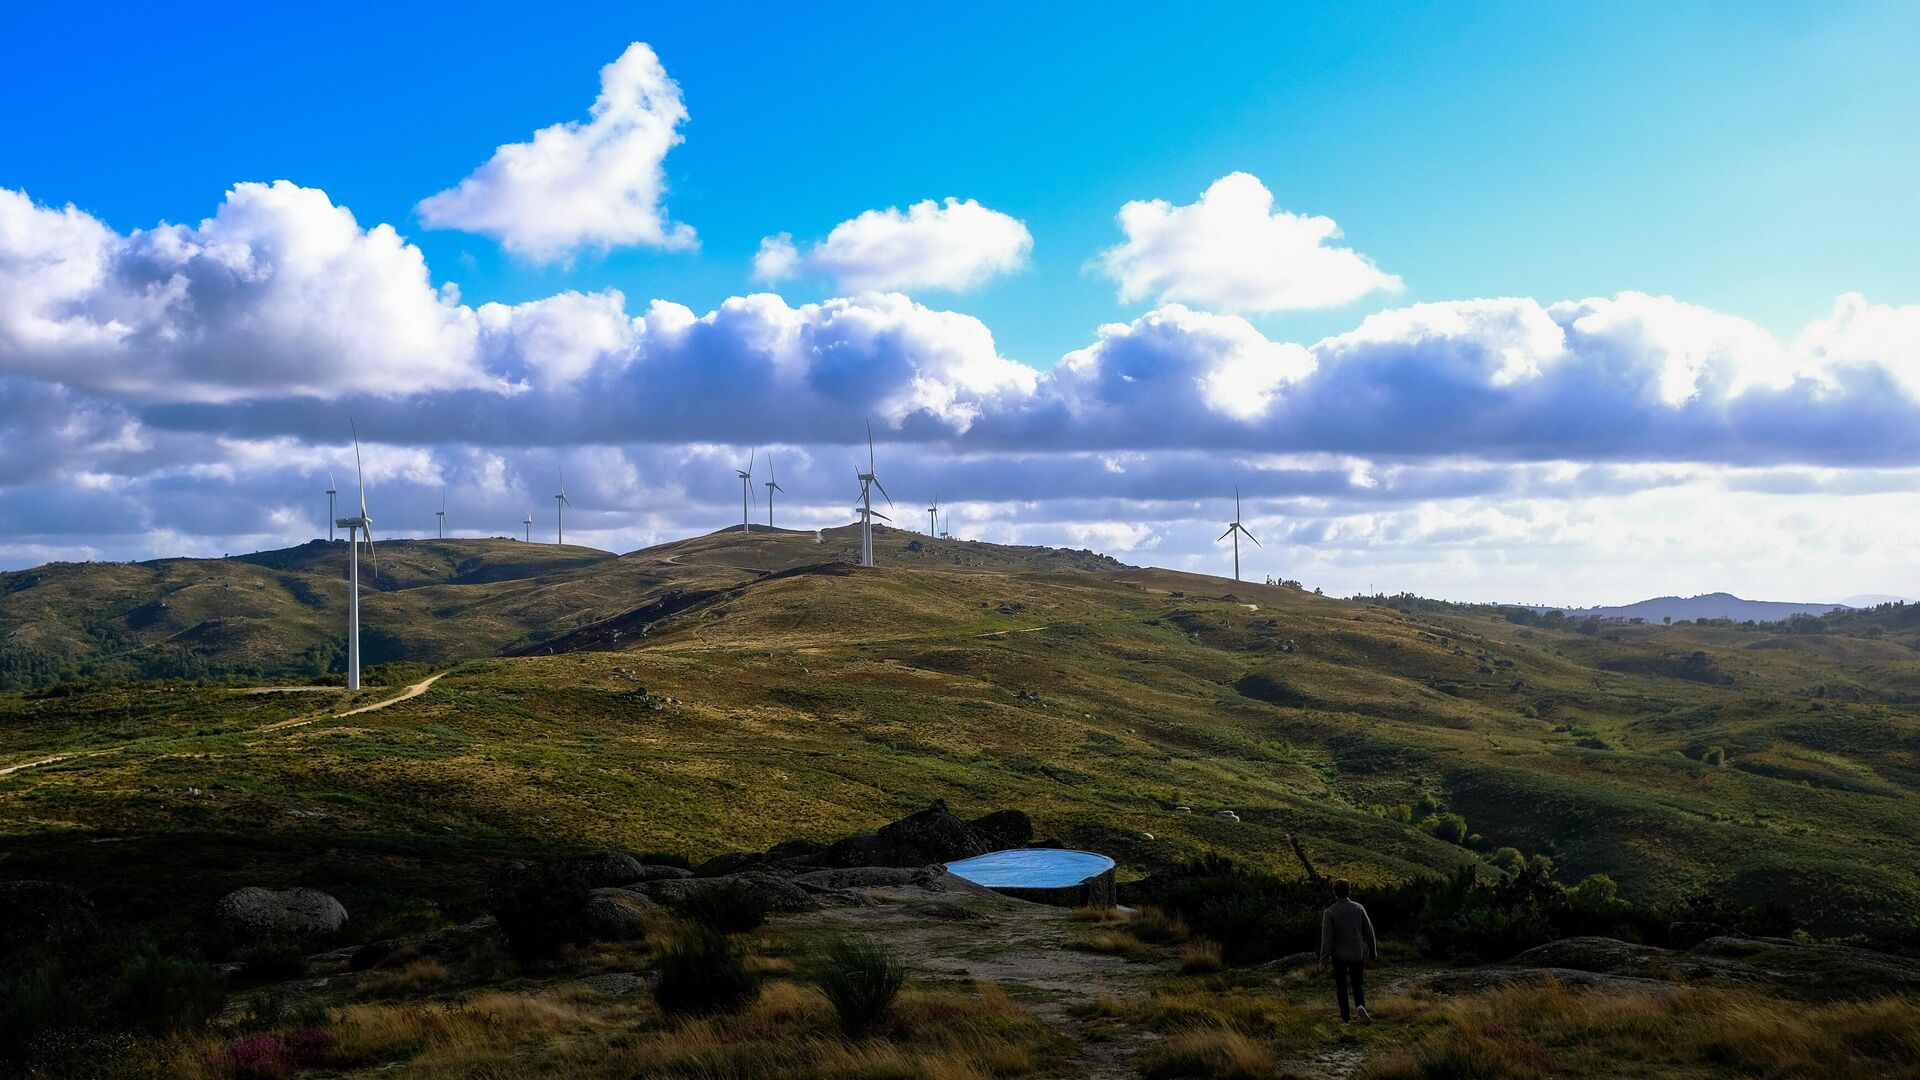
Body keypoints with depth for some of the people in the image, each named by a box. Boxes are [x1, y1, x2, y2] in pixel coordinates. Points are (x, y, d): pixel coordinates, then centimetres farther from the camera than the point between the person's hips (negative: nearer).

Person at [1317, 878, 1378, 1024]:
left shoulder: (1329, 912, -15)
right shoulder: (1358, 908, -7)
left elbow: (1327, 938, -18)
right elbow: (1369, 932, 0)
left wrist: (1323, 960, -14)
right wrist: (1373, 951, 14)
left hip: (1339, 955, -1)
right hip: (1357, 954, 2)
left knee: (1342, 986, 17)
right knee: (1358, 985, 14)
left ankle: (1345, 1017, 18)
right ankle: (1360, 1006, -14)